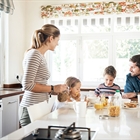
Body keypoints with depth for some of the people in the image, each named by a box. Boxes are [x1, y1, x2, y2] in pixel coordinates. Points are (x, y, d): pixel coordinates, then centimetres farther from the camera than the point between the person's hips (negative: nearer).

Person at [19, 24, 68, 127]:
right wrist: (53, 88, -13)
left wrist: (55, 91, 12)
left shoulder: (41, 56, 12)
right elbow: (27, 84, -19)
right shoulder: (34, 54, -13)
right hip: (32, 110, -9)